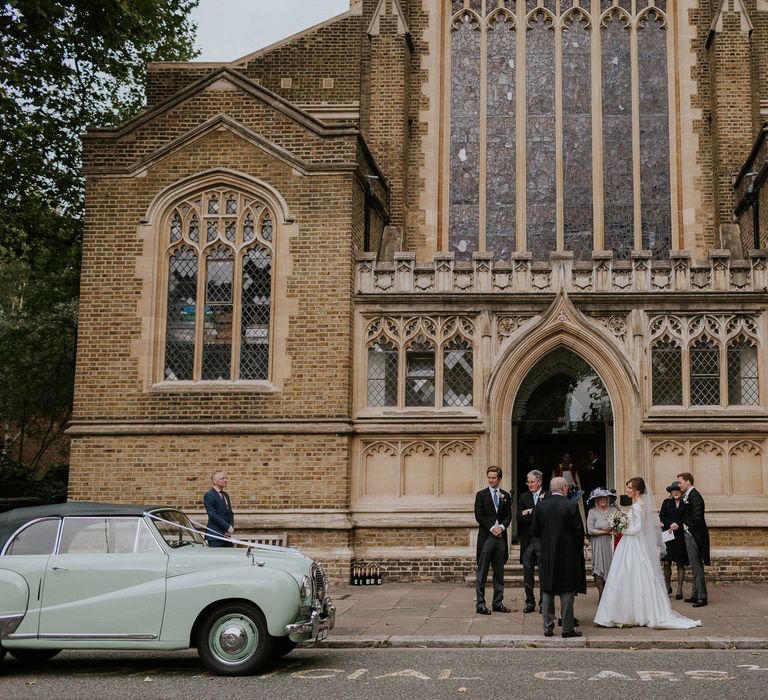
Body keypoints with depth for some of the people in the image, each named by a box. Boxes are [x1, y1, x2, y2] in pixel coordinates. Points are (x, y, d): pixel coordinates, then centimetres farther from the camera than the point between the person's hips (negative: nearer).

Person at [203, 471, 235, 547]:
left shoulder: (225, 495, 17)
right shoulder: (209, 495, -8)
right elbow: (213, 515, -15)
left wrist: (231, 527, -1)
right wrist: (228, 527, -14)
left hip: (227, 535, 7)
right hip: (215, 536, -7)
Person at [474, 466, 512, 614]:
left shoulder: (506, 496, 12)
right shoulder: (481, 495, 3)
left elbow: (508, 515, 9)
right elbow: (479, 516, -3)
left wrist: (501, 527, -10)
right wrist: (492, 528, -11)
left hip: (501, 536, 3)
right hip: (486, 536, -3)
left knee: (499, 572, 7)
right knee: (482, 572, -4)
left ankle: (498, 603, 12)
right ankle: (480, 603, -3)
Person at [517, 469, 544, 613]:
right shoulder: (524, 497, 10)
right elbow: (519, 518, 0)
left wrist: (529, 512, -12)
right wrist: (536, 516, -13)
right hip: (527, 540, 4)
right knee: (527, 572, 7)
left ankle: (543, 603, 12)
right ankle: (530, 602, 15)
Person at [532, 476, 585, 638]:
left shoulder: (540, 506, -1)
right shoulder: (571, 506, -9)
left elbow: (534, 532, 3)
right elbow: (579, 532, -7)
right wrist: (577, 551, 9)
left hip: (547, 557, 3)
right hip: (567, 556, -3)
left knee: (547, 592, 10)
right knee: (567, 592, 4)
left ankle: (548, 628, 12)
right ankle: (568, 629, 6)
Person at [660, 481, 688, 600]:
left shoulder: (686, 504, 3)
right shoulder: (667, 502, 8)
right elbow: (662, 517, 2)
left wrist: (678, 525, -14)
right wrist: (671, 524, -13)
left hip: (680, 536, -1)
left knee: (680, 564, 1)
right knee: (666, 562, -2)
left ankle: (679, 590, 8)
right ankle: (668, 587, 16)